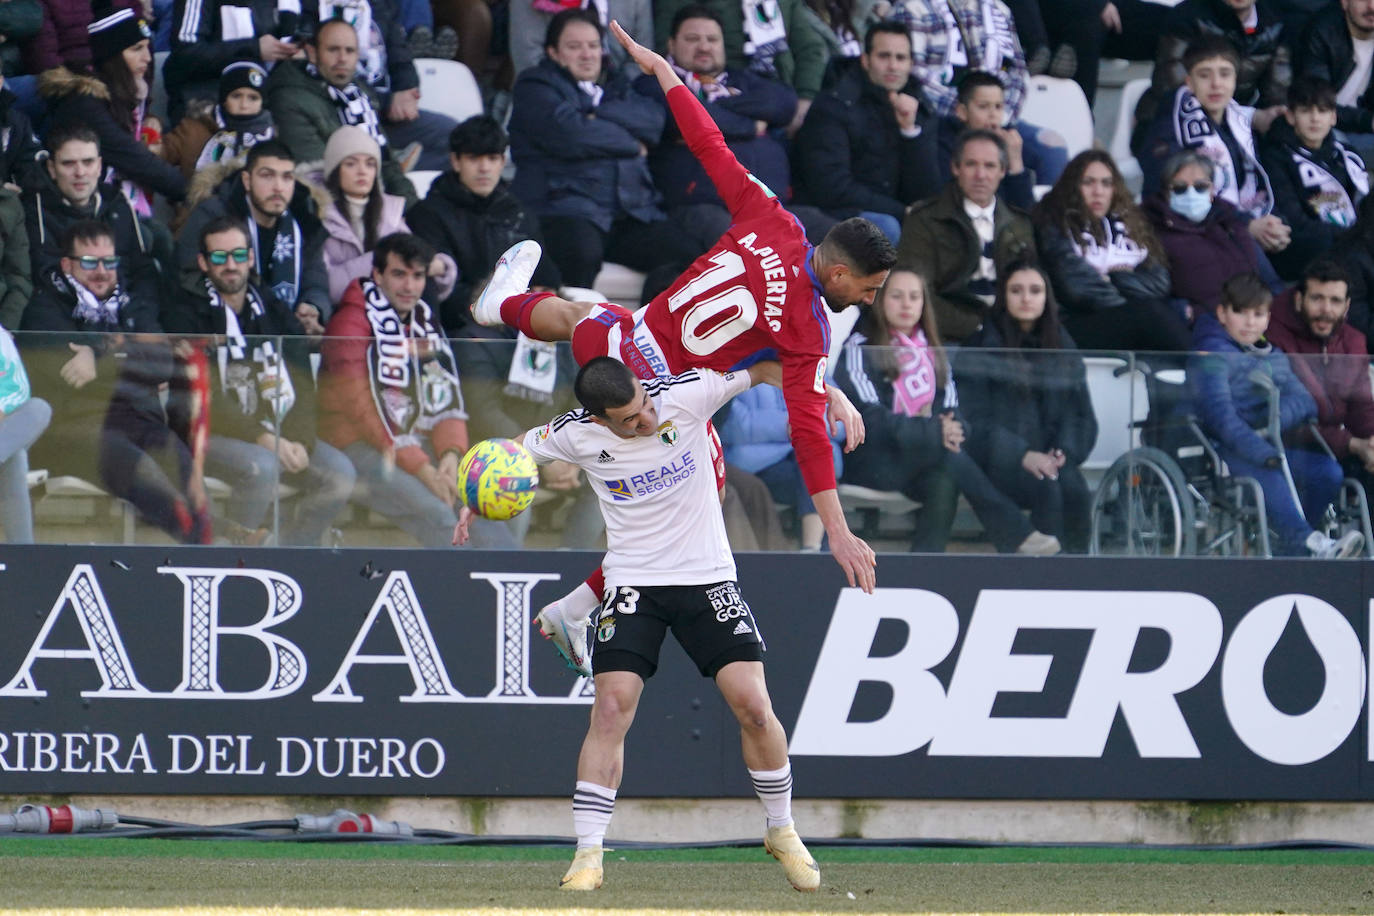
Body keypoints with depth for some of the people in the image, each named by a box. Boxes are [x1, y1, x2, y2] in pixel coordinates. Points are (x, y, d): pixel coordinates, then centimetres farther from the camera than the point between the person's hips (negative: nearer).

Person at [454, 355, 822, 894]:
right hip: (633, 582, 0)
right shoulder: (575, 434, -12)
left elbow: (766, 368, -3)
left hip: (707, 577, 0)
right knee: (611, 707, -14)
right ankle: (588, 856, -9)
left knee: (752, 704, -9)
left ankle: (781, 833, 13)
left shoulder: (686, 394, -16)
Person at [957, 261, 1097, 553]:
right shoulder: (980, 349, 4)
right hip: (998, 461, -3)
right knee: (1046, 487, -33)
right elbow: (976, 420, -4)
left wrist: (1064, 451, -8)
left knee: (1075, 487, -30)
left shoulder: (1063, 349, 16)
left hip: (1049, 458, 3)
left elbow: (1081, 415, 14)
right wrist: (1022, 455, -19)